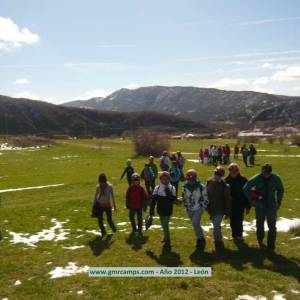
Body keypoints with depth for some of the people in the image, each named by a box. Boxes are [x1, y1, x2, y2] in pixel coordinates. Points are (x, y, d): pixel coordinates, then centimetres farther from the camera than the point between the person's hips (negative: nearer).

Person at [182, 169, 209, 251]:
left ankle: (200, 239, -3)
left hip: (198, 209, -5)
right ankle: (201, 239, 34)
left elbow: (206, 198, -7)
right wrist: (186, 206, 8)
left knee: (195, 223, -21)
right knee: (196, 224, 15)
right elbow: (184, 198, 13)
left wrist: (202, 207, -9)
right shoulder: (185, 187, -1)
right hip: (190, 210, 5)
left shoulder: (201, 187, -15)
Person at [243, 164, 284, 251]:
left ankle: (271, 246, 8)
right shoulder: (256, 179, -13)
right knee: (260, 225, 14)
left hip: (271, 206, 0)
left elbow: (280, 190, 7)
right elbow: (246, 189, -1)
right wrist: (251, 200, -3)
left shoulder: (275, 178, -10)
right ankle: (260, 241, 38)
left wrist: (279, 202, 3)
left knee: (272, 227, -3)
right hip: (260, 206, 0)